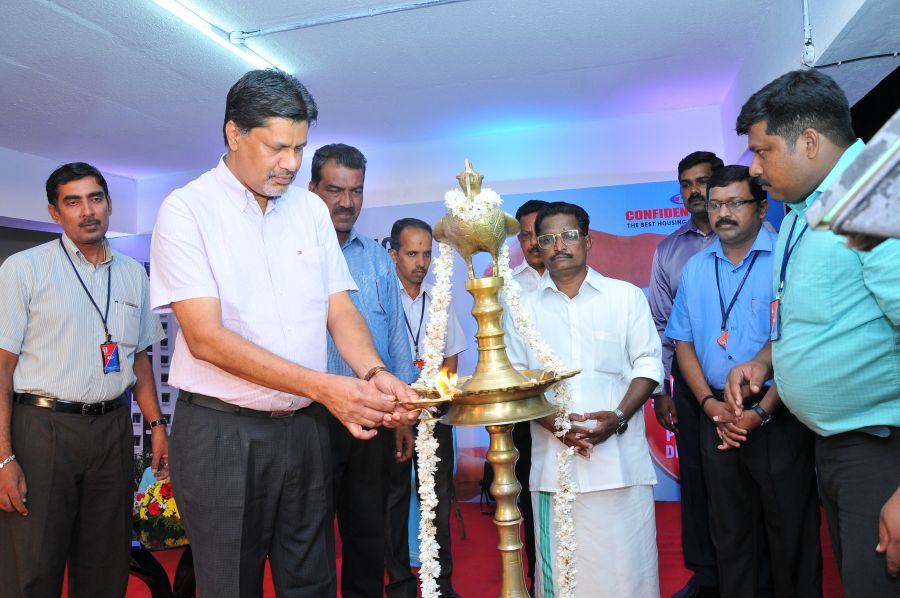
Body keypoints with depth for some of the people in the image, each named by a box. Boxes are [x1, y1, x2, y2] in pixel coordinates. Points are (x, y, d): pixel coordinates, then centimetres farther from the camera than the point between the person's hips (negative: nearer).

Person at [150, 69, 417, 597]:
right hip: (222, 432, -4)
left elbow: (339, 308, 5)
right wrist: (325, 387, -25)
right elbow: (206, 336, -17)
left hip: (305, 429, 4)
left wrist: (375, 374, -16)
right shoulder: (187, 209, -8)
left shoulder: (311, 209, 8)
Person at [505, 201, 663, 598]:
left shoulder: (626, 296, 7)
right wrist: (551, 421, -9)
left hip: (619, 457, -1)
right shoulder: (524, 308, 10)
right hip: (552, 461, 1)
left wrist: (619, 417, -12)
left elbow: (648, 363, 4)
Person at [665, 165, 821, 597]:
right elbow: (683, 342, 9)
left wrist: (761, 412, -16)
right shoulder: (695, 268, 9)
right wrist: (710, 403, -4)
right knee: (729, 531, 15)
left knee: (791, 532, 7)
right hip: (717, 416, 4)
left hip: (777, 416, -4)